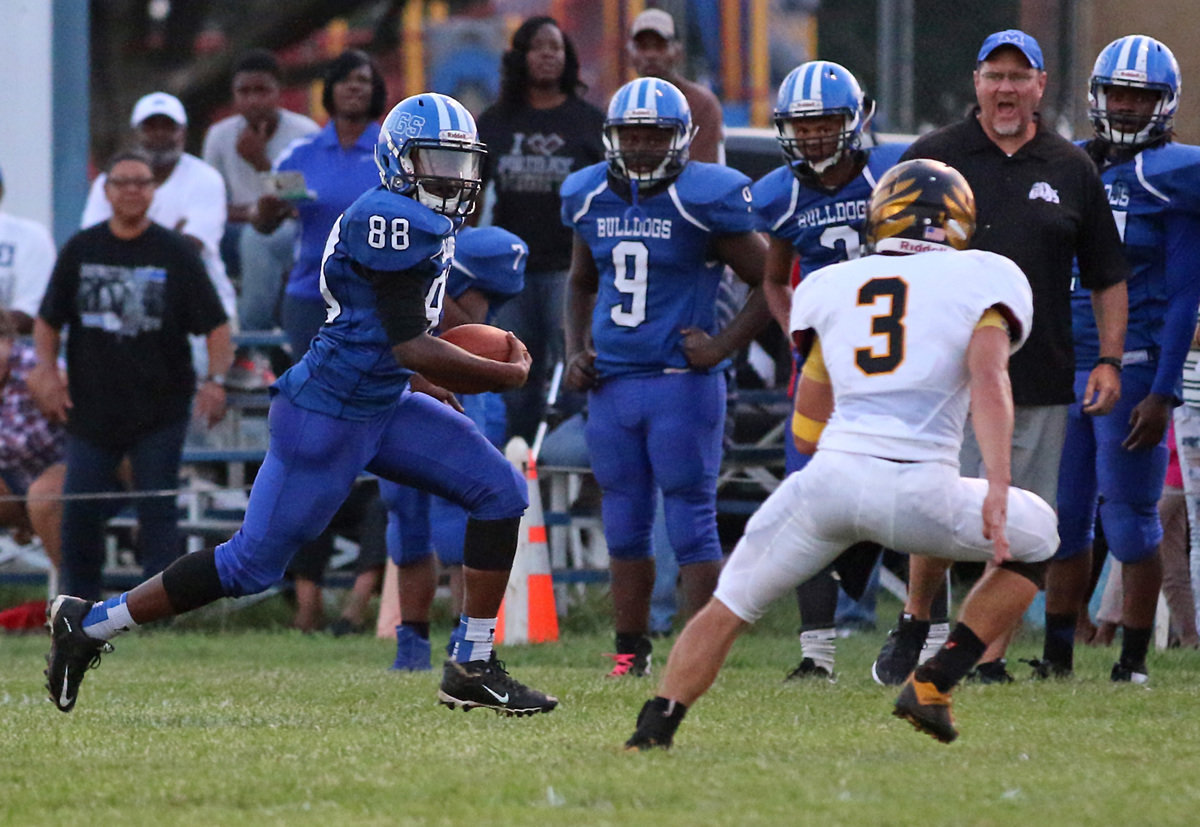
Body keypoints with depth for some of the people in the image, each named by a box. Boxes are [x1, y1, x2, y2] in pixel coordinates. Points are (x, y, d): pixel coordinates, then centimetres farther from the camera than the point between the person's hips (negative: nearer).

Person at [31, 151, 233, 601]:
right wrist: (46, 371, -4)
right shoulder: (80, 250, 7)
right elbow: (47, 320, 13)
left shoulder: (176, 252, 0)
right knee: (78, 514, 1)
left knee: (157, 514, -2)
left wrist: (215, 379, -18)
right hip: (91, 407, 2)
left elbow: (216, 324, -2)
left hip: (160, 409, -2)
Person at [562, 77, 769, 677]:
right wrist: (575, 348, 12)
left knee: (691, 525, -5)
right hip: (611, 382, 5)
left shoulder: (705, 199, -9)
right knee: (624, 526, 11)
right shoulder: (589, 197, 8)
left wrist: (723, 345, -11)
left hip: (681, 381, -5)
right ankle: (630, 650, 20)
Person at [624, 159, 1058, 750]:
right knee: (1033, 543, 25)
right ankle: (934, 683, 13)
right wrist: (997, 489, -14)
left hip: (829, 478, 2)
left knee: (728, 606, 20)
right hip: (920, 494, -2)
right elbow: (989, 381, -7)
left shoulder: (833, 286, 20)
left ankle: (653, 731, 4)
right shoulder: (982, 280, 12)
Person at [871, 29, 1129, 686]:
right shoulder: (933, 159, 3)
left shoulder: (1071, 170, 10)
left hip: (1041, 382, 2)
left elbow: (1107, 276, 15)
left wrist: (1109, 361, 5)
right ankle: (914, 624, 13)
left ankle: (992, 661, 11)